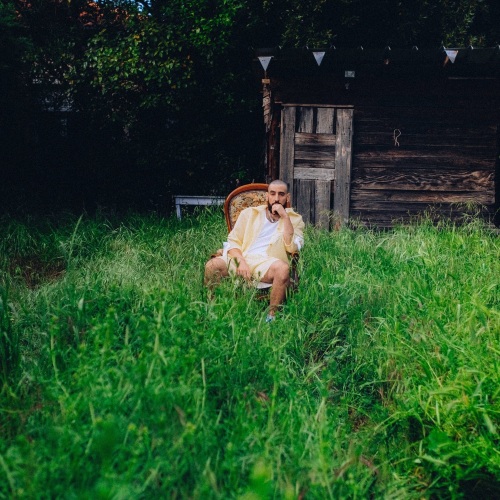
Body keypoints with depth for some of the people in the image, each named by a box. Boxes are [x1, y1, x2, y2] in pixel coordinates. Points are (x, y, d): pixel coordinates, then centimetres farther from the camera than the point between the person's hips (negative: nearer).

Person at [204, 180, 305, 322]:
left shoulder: (294, 219, 13)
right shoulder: (249, 213, 17)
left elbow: (292, 248, -4)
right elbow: (233, 241, 9)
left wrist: (284, 216, -7)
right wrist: (241, 261, -11)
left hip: (267, 263, -1)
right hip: (241, 258, 1)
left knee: (283, 268, -37)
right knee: (212, 265, -28)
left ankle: (272, 316, -24)